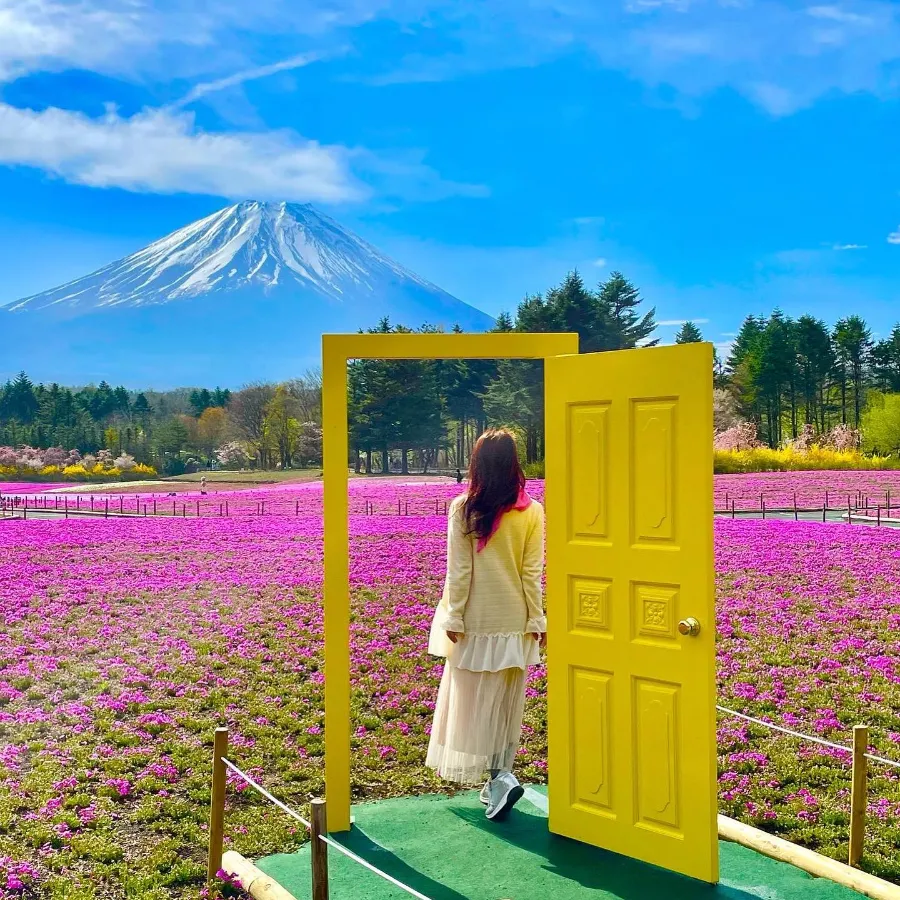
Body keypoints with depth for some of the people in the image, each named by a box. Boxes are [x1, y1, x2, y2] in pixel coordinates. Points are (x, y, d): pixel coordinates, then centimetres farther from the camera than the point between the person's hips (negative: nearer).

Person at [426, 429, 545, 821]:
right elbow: (532, 573, -4)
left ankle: (499, 777, -4)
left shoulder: (463, 509, -9)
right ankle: (498, 778, 22)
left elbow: (458, 570, -9)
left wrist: (454, 617, -2)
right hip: (516, 622, 2)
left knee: (474, 700, 7)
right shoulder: (532, 513, -5)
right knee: (508, 702, 14)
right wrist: (537, 620, 3)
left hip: (476, 621, -2)